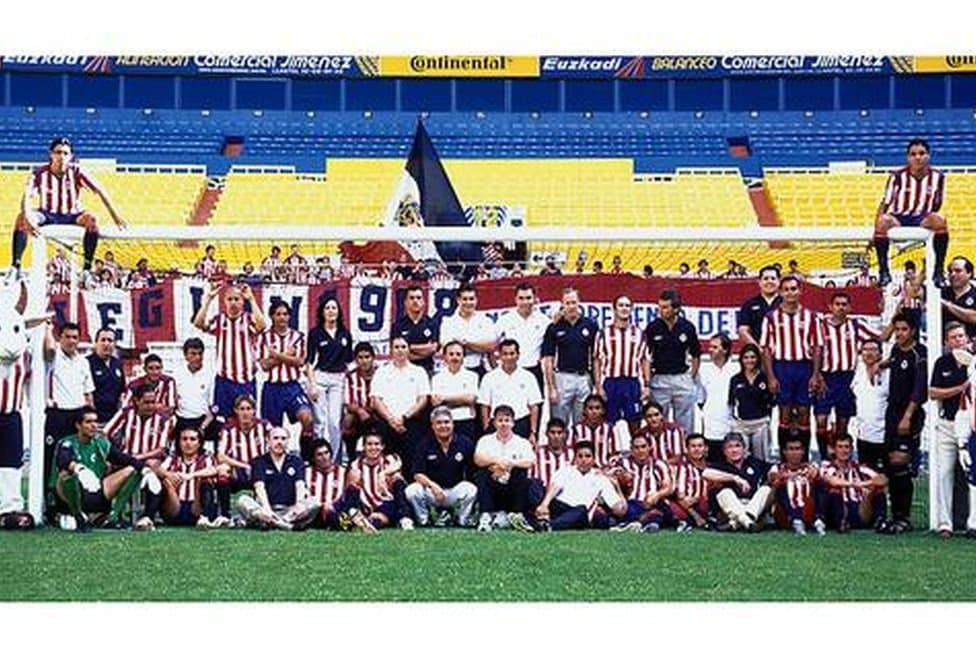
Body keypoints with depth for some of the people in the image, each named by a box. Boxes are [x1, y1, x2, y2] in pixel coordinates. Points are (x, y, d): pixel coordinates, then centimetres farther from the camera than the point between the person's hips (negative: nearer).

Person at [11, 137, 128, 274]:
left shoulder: (76, 171, -14)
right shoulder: (40, 173, -16)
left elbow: (100, 191, -15)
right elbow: (27, 197, -26)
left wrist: (115, 216, -21)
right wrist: (28, 218, -46)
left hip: (72, 215, 0)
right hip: (48, 215, 0)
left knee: (91, 220, -32)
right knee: (22, 218, -30)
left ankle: (87, 268, -27)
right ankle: (16, 266, -27)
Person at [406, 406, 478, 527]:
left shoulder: (465, 443, -1)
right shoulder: (425, 445, -1)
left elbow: (472, 473, 0)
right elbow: (418, 474, -7)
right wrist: (432, 485, -25)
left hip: (456, 492, 0)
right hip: (431, 492, 0)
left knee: (471, 490, -32)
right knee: (412, 490, -28)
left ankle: (462, 521, -5)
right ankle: (424, 520, -2)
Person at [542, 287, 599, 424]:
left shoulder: (591, 326, 4)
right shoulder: (554, 328, 1)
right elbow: (548, 360, 1)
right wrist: (551, 388, -6)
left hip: (584, 378, 1)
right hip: (562, 378, -1)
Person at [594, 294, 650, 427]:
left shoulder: (639, 334, 9)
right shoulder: (605, 333, 4)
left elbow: (645, 361, 9)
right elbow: (597, 361, 3)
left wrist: (646, 385, 1)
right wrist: (599, 387, -5)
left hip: (633, 383, 1)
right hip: (610, 383, -1)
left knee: (634, 424, 3)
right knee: (610, 424, 4)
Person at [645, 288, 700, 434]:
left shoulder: (687, 327, -2)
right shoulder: (653, 327, -5)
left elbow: (696, 356, 9)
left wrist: (692, 378, 4)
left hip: (682, 378, 1)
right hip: (659, 380, -1)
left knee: (685, 425, 6)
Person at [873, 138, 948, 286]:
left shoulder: (937, 176, 0)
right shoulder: (898, 176, -7)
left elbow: (936, 205, 12)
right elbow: (885, 203, -5)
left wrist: (931, 222, 4)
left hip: (922, 219, 1)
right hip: (898, 218, -1)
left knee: (940, 219, -32)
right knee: (883, 221, -35)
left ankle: (939, 270, -24)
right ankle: (883, 270, -26)